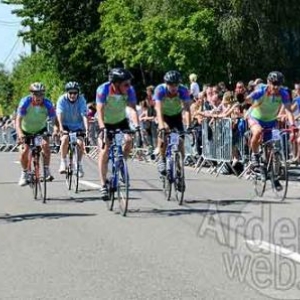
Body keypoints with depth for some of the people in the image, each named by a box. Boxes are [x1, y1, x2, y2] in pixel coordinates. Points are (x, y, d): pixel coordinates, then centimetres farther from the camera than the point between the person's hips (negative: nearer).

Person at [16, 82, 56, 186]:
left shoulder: (47, 104, -25)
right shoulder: (25, 102, -29)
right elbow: (18, 120, -34)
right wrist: (19, 133, -51)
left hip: (41, 129, 1)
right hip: (26, 131, -1)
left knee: (45, 144, -25)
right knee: (24, 151, -14)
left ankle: (47, 171, -12)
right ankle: (24, 174, 10)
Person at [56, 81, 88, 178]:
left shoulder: (81, 100, -15)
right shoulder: (62, 99, -16)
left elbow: (84, 115, -24)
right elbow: (59, 115, -27)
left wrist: (86, 129, -38)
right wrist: (60, 128, -42)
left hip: (78, 126, 1)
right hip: (66, 125, -1)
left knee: (80, 143, -20)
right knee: (65, 138, -29)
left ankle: (79, 164, 2)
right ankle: (63, 162, -16)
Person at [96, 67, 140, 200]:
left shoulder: (129, 91, -24)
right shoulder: (103, 90, -30)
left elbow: (132, 109, -32)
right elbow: (100, 111, -38)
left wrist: (136, 125, -48)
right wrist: (102, 128, -52)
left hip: (121, 121, 2)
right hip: (105, 122, -2)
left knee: (129, 141, -23)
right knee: (104, 151, -14)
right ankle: (103, 186, -11)